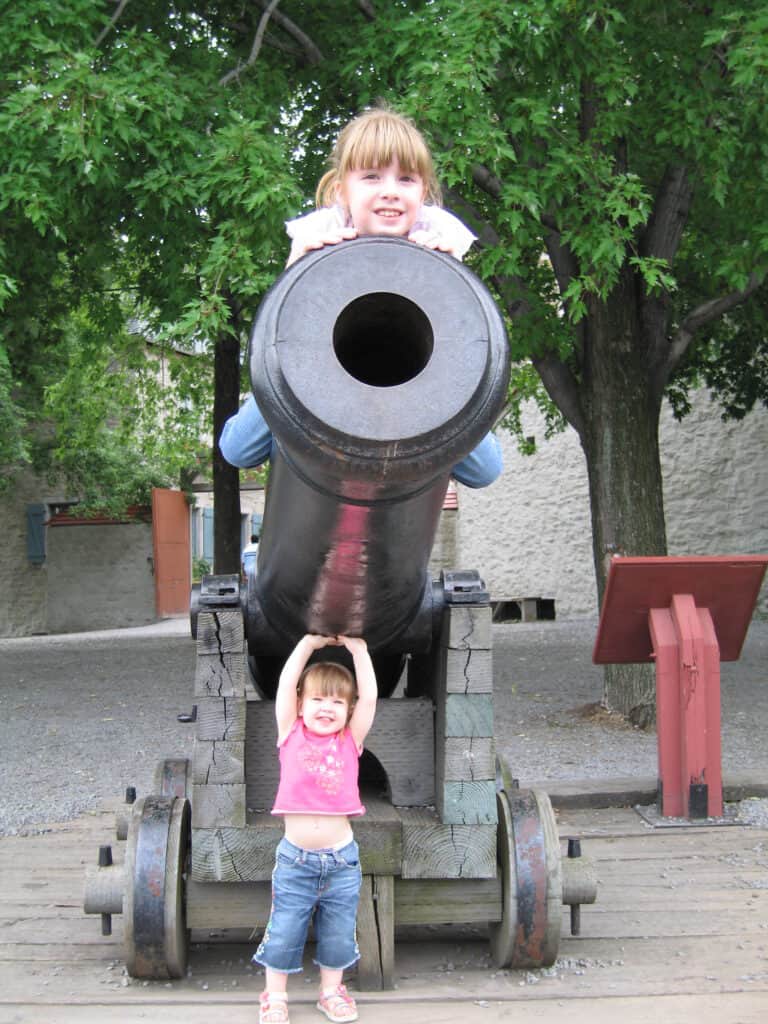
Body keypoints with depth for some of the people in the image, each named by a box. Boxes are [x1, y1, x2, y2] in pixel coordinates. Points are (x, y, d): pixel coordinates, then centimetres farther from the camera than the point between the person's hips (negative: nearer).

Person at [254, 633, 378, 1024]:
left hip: (342, 859, 1)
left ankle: (331, 991, 33)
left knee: (338, 933, 14)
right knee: (284, 931, 7)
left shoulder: (350, 741, 1)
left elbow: (369, 697, -8)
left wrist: (357, 648, -6)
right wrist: (310, 643, -6)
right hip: (295, 857, -1)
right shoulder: (291, 735, -2)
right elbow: (285, 686, -9)